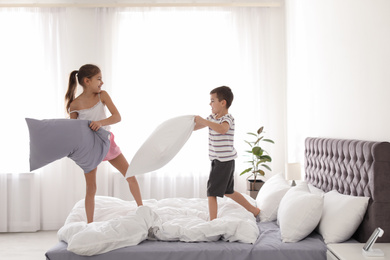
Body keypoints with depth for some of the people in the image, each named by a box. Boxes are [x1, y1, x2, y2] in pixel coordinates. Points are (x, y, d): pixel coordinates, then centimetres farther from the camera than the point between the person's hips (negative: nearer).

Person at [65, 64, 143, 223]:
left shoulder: (102, 95, -9)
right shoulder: (75, 105, -14)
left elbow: (117, 117, -16)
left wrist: (101, 122, -34)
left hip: (107, 142, 3)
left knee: (131, 176, 3)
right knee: (91, 187, 2)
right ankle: (90, 224, 12)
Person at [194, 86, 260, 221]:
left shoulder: (228, 118, -16)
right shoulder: (213, 117, 11)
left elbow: (222, 129, -40)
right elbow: (196, 127, 21)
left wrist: (203, 121, -38)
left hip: (224, 161, -10)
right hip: (217, 161, 10)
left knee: (211, 192, -7)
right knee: (228, 192, 20)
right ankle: (254, 210, 32)